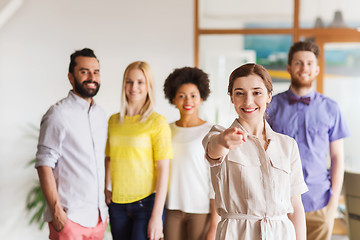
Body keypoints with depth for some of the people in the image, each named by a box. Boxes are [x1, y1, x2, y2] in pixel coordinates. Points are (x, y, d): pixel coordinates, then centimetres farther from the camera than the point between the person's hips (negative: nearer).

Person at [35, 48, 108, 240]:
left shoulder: (100, 115, 12)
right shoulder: (58, 114, -9)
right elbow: (44, 164, -13)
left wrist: (105, 206, 15)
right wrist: (56, 211, -18)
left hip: (99, 216, 6)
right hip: (70, 217, -6)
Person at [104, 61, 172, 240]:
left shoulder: (157, 122, -5)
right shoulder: (114, 121, 9)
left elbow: (163, 170, -8)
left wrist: (157, 215, -13)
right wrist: (106, 188, 4)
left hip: (146, 202, -4)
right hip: (117, 204, 5)